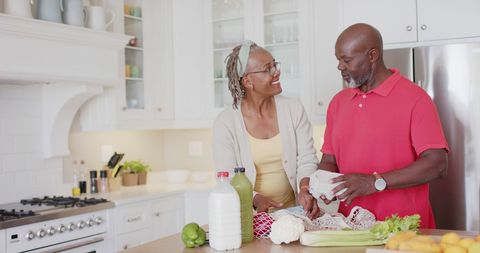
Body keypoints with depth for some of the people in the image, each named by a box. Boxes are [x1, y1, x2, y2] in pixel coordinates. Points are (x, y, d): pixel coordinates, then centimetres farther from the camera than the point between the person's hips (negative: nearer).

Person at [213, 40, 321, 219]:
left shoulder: (294, 109, 4)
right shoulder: (225, 122, -5)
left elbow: (307, 160, 3)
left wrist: (305, 190, -16)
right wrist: (257, 199, -23)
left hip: (292, 210, 2)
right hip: (250, 215, -2)